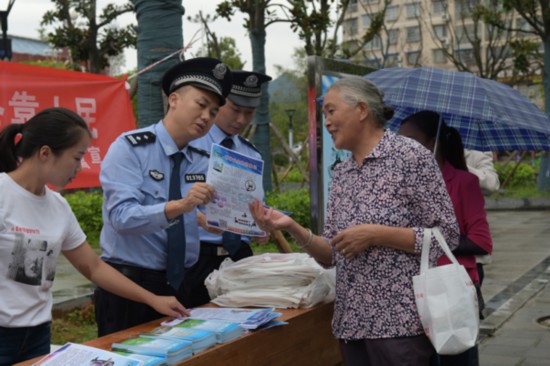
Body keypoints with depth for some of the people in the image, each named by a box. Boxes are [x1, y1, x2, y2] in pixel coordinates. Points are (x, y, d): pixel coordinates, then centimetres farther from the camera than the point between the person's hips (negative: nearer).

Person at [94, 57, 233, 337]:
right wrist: (179, 206, -37)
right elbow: (122, 217, -23)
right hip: (128, 283, -5)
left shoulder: (203, 161, 7)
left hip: (181, 285, 5)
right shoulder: (130, 148, -10)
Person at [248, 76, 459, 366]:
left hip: (399, 322, -6)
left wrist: (374, 235, -17)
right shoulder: (341, 174, 12)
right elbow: (332, 255, 11)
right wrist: (292, 228, -5)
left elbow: (446, 236, -10)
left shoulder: (409, 156, -7)